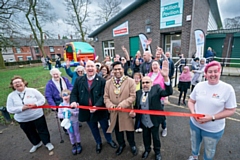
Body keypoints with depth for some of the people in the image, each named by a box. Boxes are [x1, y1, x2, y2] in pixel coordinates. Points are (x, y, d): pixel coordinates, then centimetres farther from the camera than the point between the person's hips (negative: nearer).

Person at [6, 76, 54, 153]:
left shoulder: (32, 91, -10)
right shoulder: (11, 96, -4)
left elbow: (42, 100, -7)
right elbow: (10, 109, -6)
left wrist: (35, 104, -24)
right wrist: (22, 108, -22)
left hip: (37, 116, -2)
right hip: (23, 120, 3)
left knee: (43, 130, 11)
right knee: (30, 133, 21)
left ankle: (47, 142, 33)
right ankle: (36, 144, 45)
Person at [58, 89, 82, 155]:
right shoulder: (61, 105, -12)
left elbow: (78, 112, -14)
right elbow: (59, 115, -4)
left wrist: (72, 113, -28)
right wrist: (63, 115, -23)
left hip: (75, 121, -2)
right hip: (67, 122, 2)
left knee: (76, 133, 17)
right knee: (71, 134, 19)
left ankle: (78, 144, 40)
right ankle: (73, 145, 41)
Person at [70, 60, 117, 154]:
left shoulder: (102, 81, -10)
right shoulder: (79, 80, 0)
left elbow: (103, 96, -15)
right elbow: (74, 93, 2)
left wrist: (97, 106, -27)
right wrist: (73, 101, -19)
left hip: (100, 110, -2)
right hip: (86, 111, 3)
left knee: (105, 127, 20)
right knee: (93, 129, 25)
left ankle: (109, 140, 50)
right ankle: (98, 143, 51)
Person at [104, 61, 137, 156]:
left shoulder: (130, 81, -8)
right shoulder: (108, 82, 2)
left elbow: (133, 96, -13)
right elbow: (106, 97, 1)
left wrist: (123, 104, -25)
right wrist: (110, 105, -18)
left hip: (126, 111, -3)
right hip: (114, 112, 3)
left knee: (129, 129, 16)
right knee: (117, 130, 22)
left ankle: (132, 145, 46)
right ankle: (121, 144, 50)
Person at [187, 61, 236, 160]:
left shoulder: (227, 89, -16)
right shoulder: (199, 85, -9)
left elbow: (231, 110, -12)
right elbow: (191, 101, 1)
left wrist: (211, 117, -23)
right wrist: (193, 113, -17)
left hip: (213, 129, -2)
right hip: (195, 123, 3)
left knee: (209, 151, 22)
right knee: (194, 144, 27)